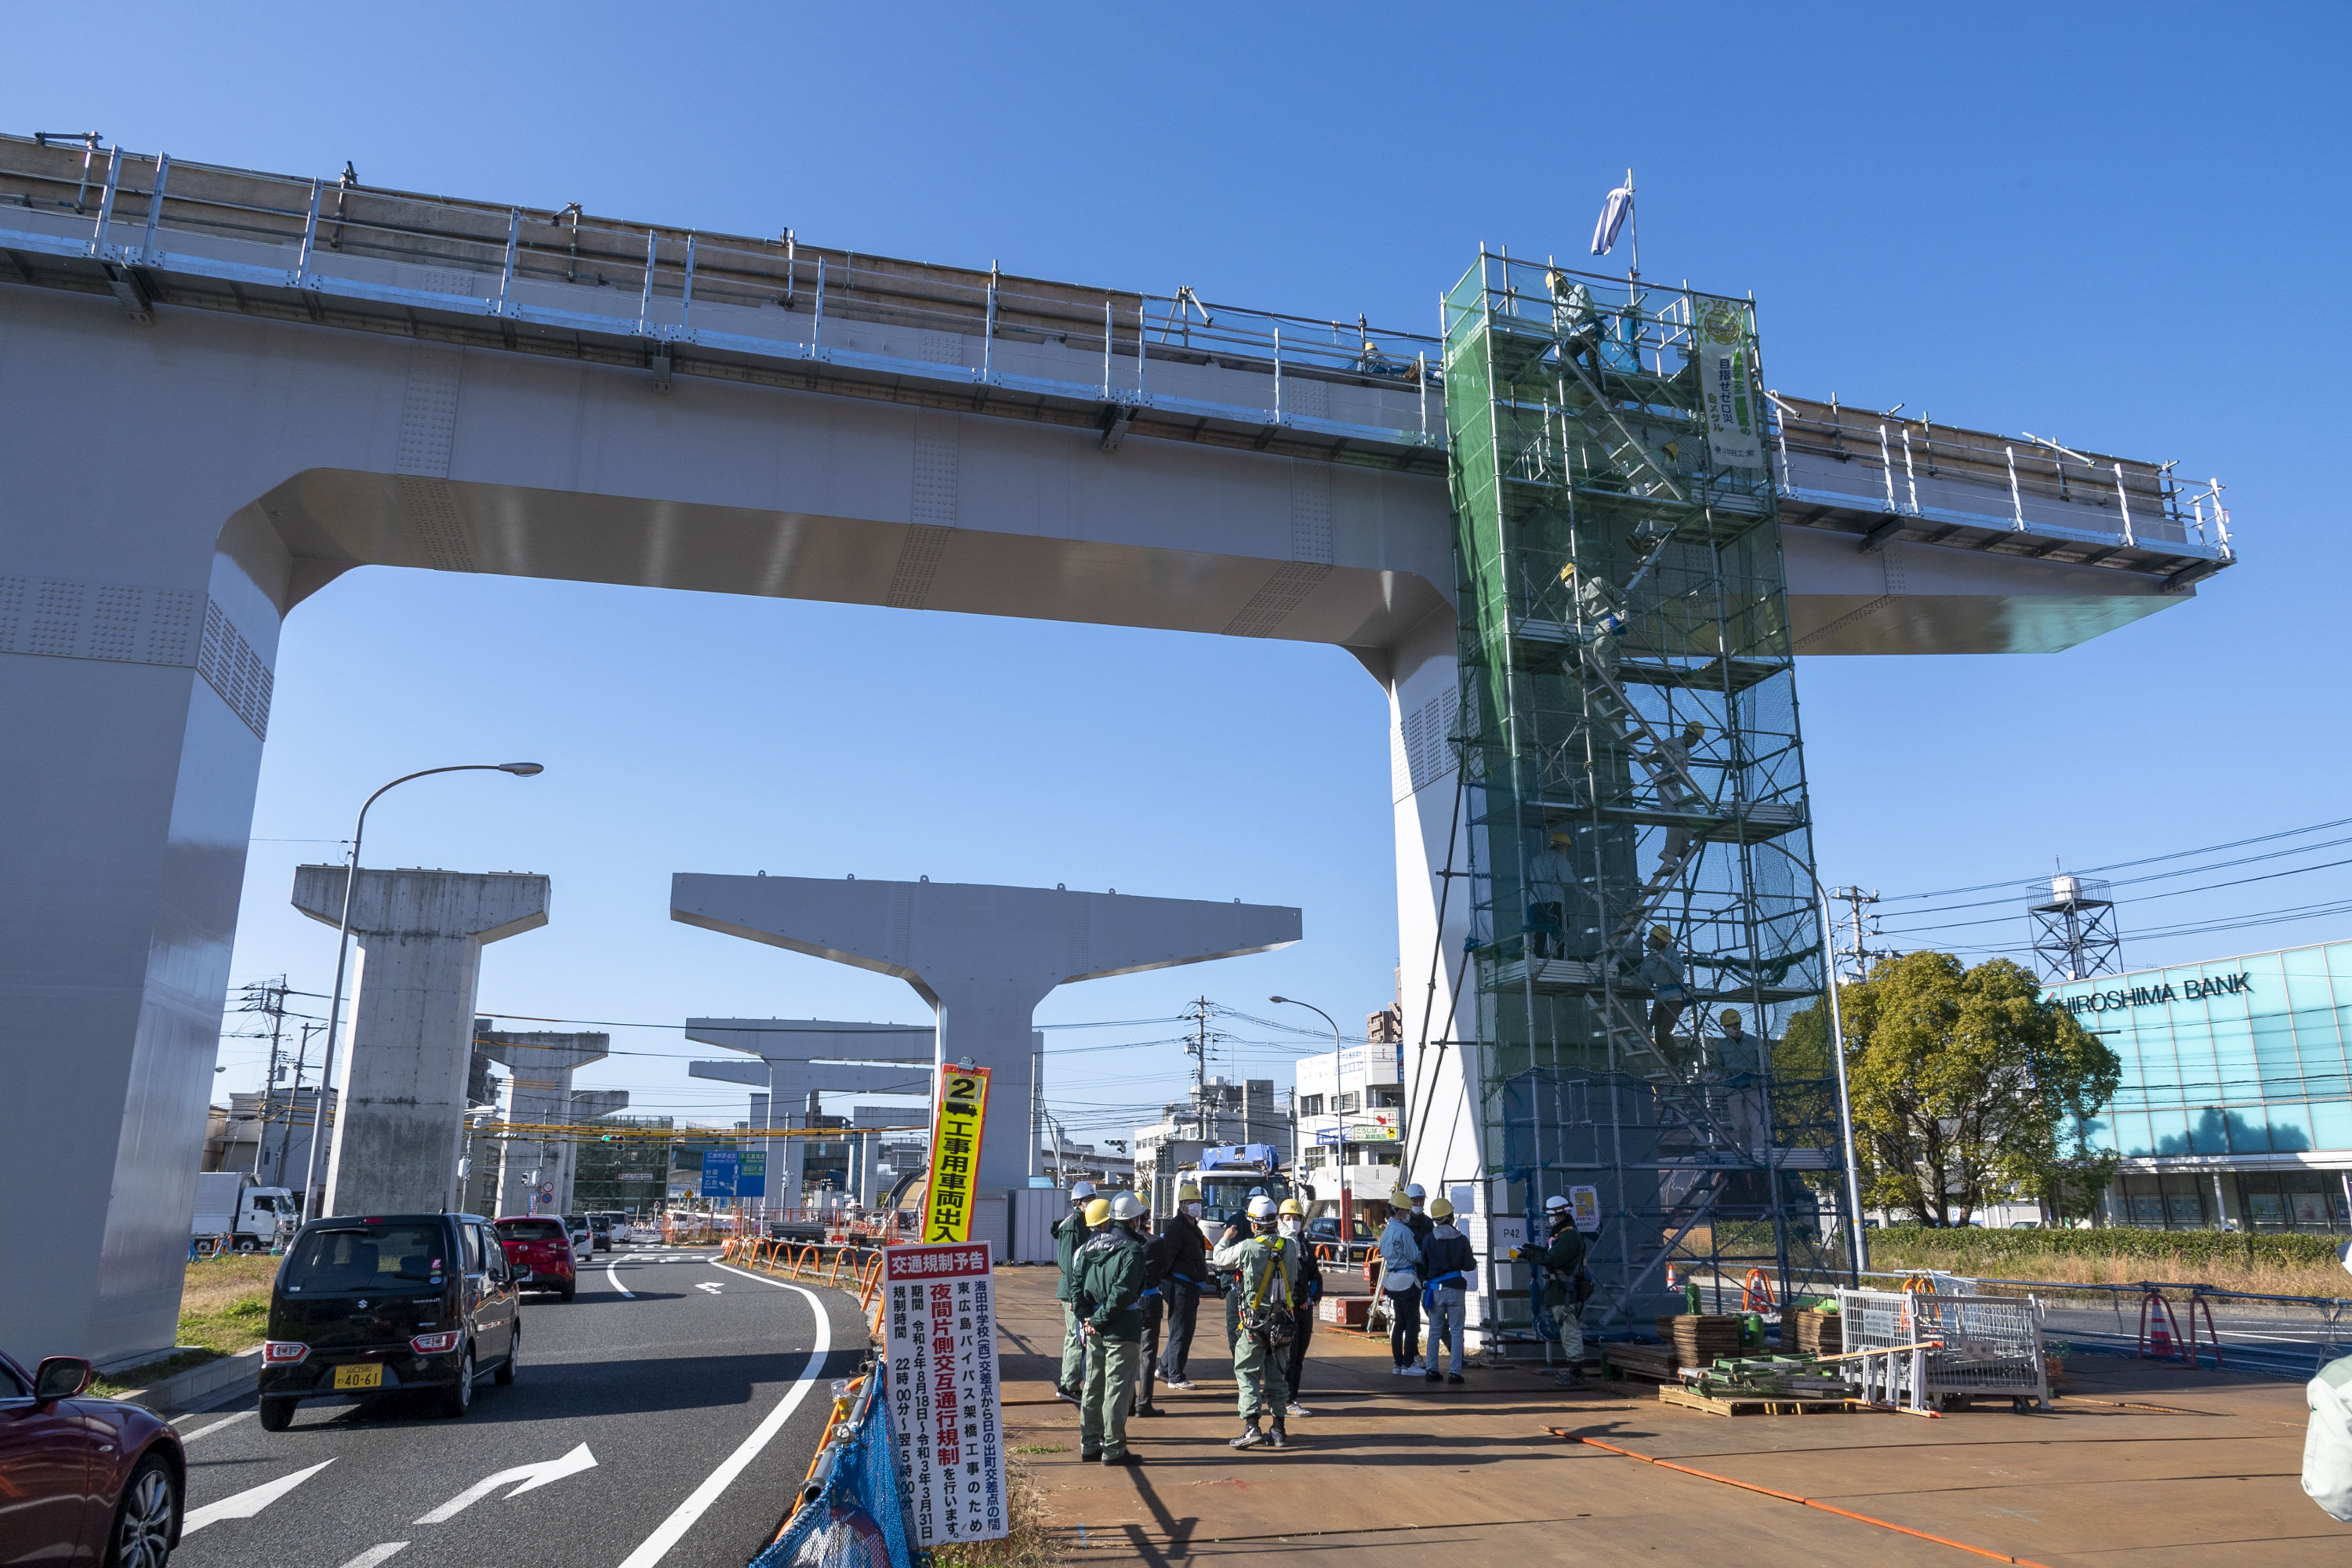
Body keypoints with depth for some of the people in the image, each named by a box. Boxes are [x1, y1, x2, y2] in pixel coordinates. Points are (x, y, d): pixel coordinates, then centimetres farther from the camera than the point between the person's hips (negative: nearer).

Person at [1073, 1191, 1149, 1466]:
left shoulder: (1090, 1246, 9)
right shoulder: (1131, 1249, -12)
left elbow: (1077, 1285, 6)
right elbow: (1124, 1291, -21)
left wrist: (1086, 1317, 0)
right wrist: (1100, 1319, -15)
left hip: (1094, 1329, 7)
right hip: (1121, 1329, -7)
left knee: (1093, 1387, 15)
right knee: (1118, 1389, -1)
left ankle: (1089, 1444, 22)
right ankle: (1114, 1449, 3)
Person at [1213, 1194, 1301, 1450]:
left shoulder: (1246, 1248, -14)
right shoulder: (1289, 1248, -1)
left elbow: (1220, 1259, 5)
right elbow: (1293, 1283, 11)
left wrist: (1226, 1238, 23)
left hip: (1255, 1321, -4)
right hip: (1283, 1321, 5)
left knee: (1246, 1372, 3)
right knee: (1276, 1374, 13)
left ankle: (1251, 1427, -8)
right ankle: (1279, 1431, 14)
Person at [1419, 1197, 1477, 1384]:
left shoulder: (1428, 1240, -4)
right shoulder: (1461, 1240, -7)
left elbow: (1423, 1265, 3)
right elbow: (1469, 1266, -1)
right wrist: (1473, 1258, 21)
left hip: (1435, 1290, 2)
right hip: (1456, 1289, -2)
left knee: (1435, 1331, 12)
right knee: (1456, 1332, 5)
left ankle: (1432, 1369, 11)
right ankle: (1454, 1372, 1)